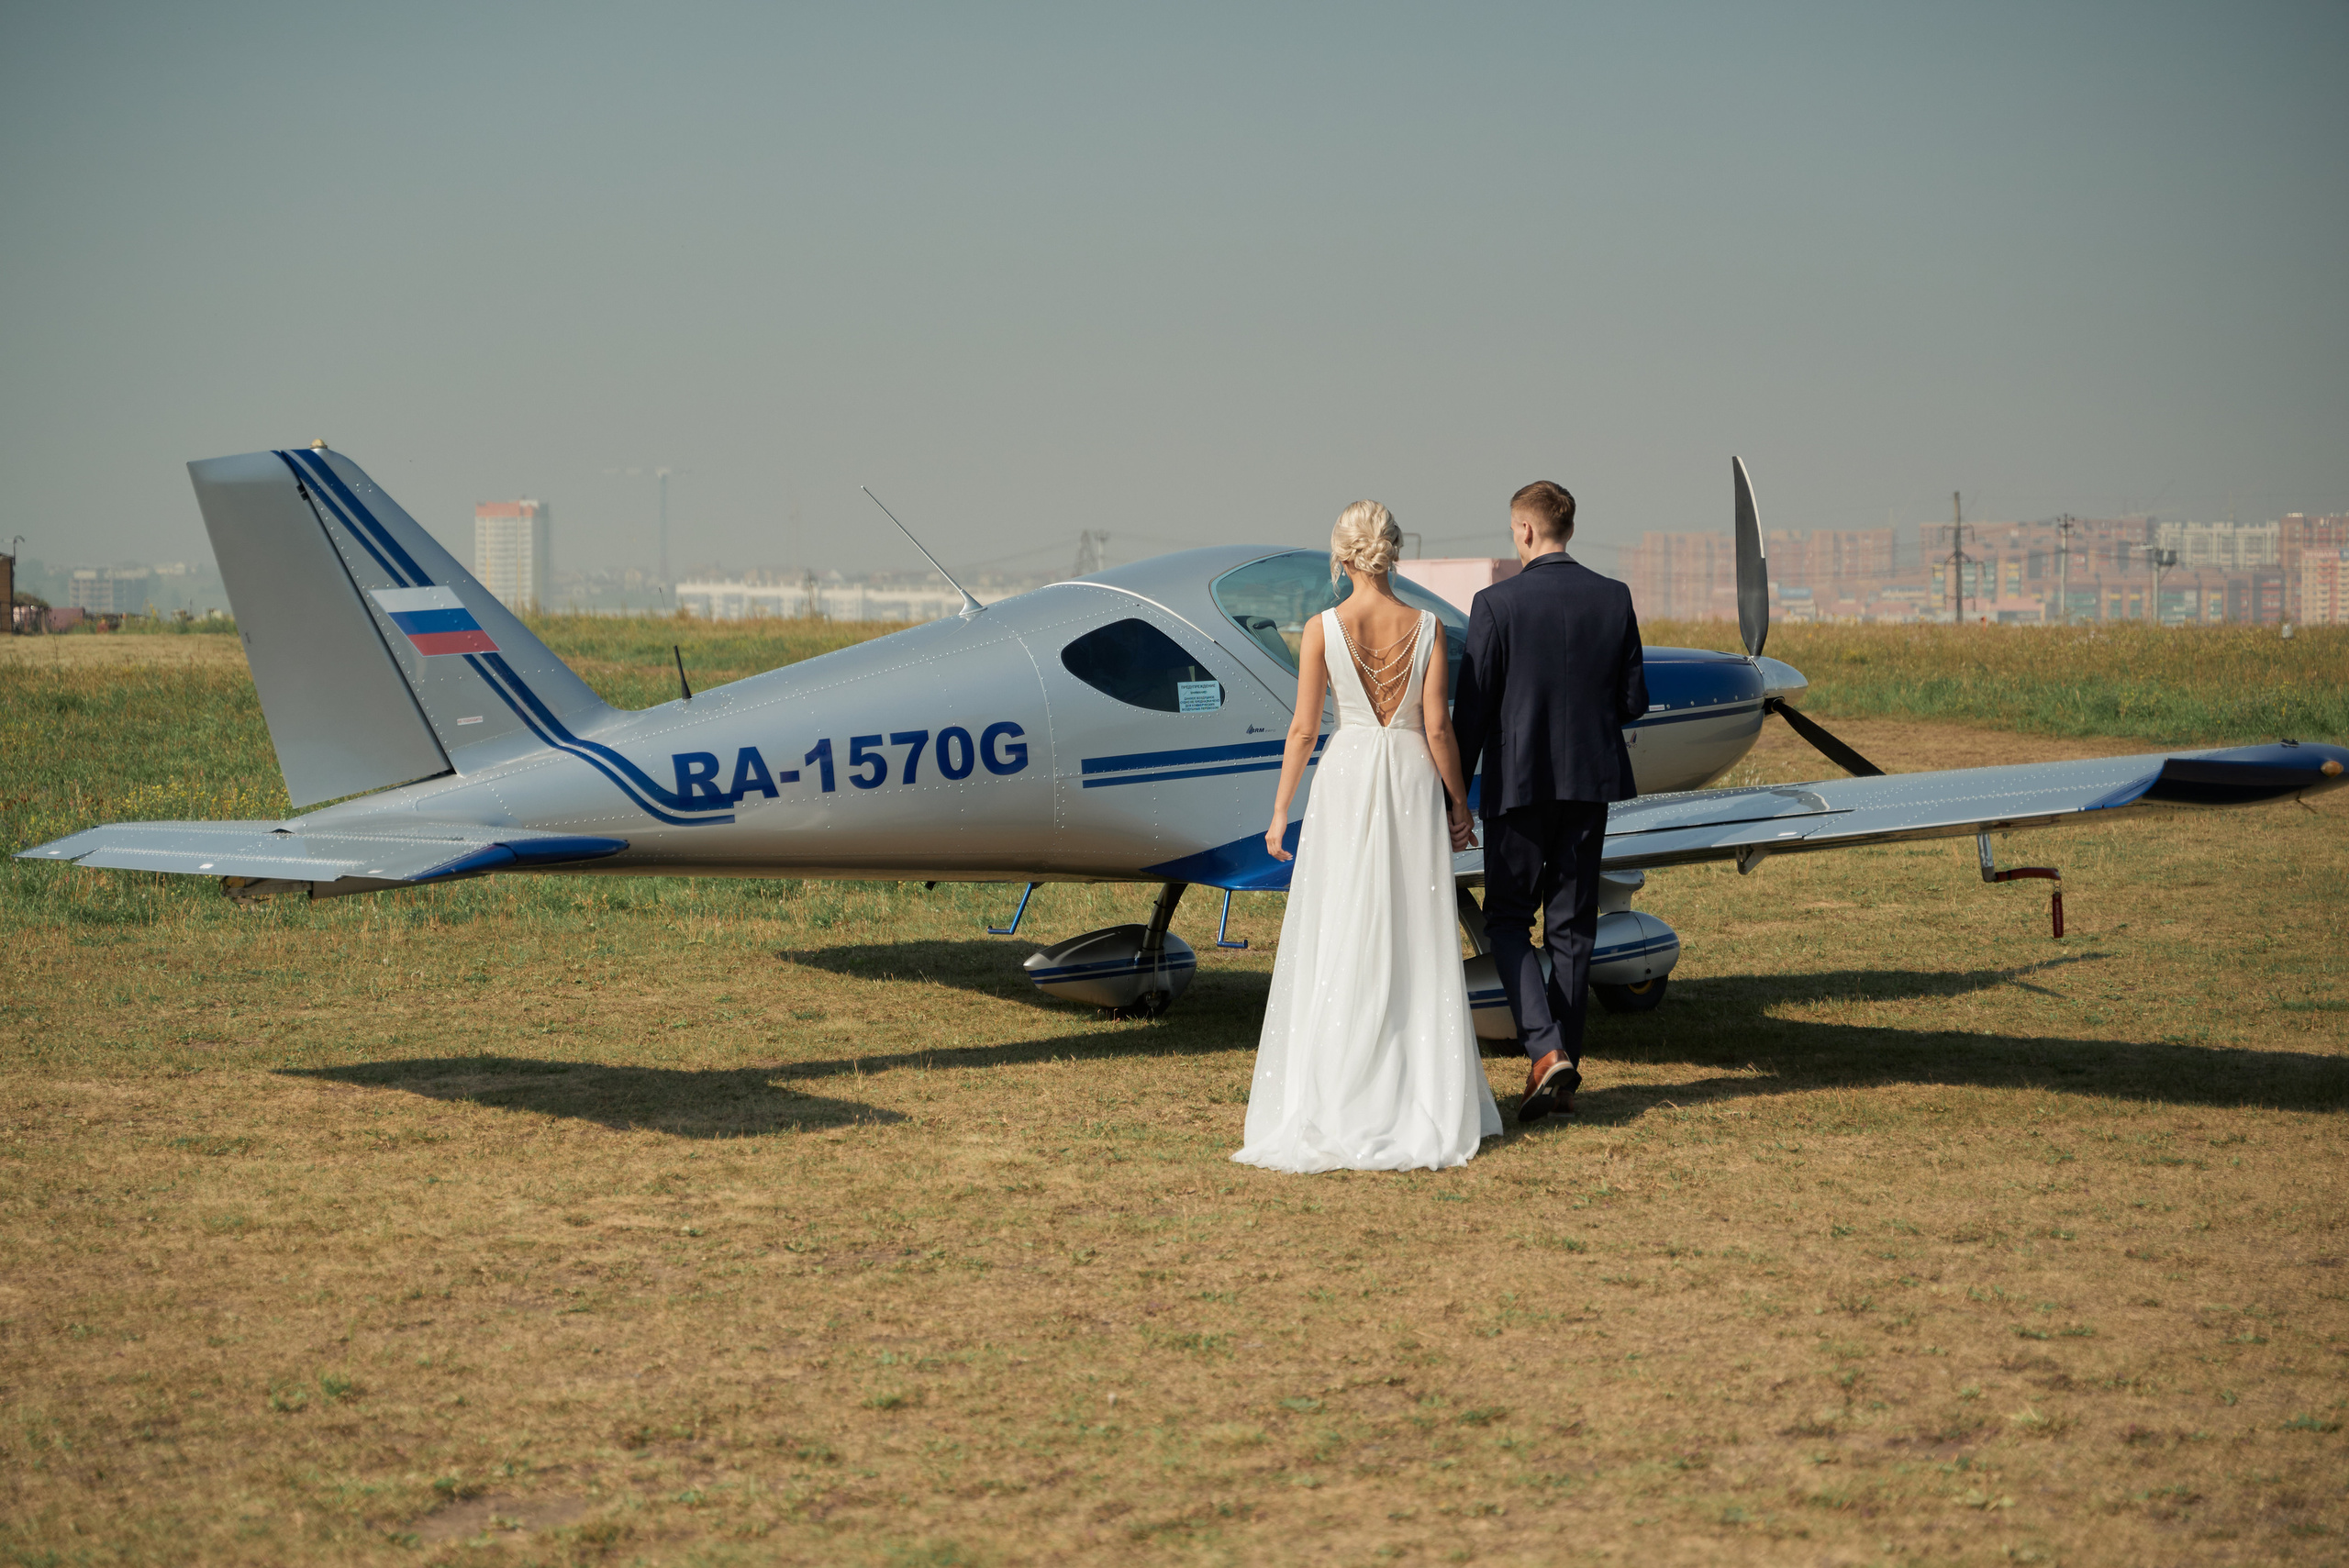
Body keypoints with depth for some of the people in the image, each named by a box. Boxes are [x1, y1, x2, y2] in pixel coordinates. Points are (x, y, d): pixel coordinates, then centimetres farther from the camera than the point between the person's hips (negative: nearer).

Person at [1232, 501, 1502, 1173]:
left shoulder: (1322, 628, -7)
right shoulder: (1427, 627, -4)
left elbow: (1303, 729, -6)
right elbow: (1437, 726, -5)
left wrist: (1280, 813, 2)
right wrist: (1460, 802, 7)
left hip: (1345, 779, -1)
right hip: (1412, 782, 1)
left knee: (1338, 946, 5)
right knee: (1416, 949, 8)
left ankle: (1335, 1102, 4)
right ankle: (1427, 1101, 9)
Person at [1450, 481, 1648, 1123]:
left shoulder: (1497, 604, -11)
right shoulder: (1614, 599, 1)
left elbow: (1472, 707, -9)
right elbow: (1633, 701, 3)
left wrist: (1456, 792, -1)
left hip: (1519, 781, -4)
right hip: (1590, 781, 4)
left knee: (1507, 920, 6)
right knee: (1571, 925, 11)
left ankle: (1547, 1051, -12)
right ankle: (1564, 1068, 14)